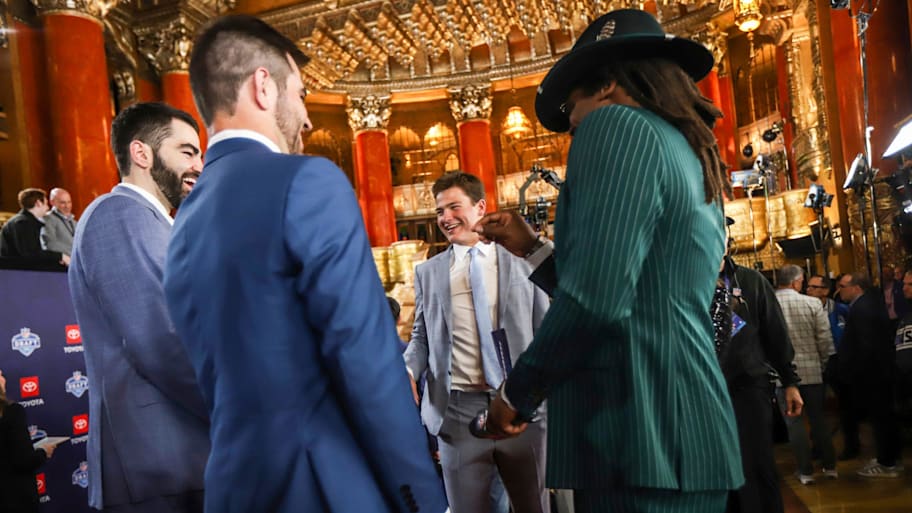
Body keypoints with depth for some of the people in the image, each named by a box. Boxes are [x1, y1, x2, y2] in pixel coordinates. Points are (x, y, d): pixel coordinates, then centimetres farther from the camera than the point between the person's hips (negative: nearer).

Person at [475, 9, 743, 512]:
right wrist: (532, 249, 24)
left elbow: (596, 298, -21)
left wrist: (517, 391, -7)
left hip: (639, 440, -9)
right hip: (688, 438, 9)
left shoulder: (617, 124, -8)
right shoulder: (692, 160, 20)